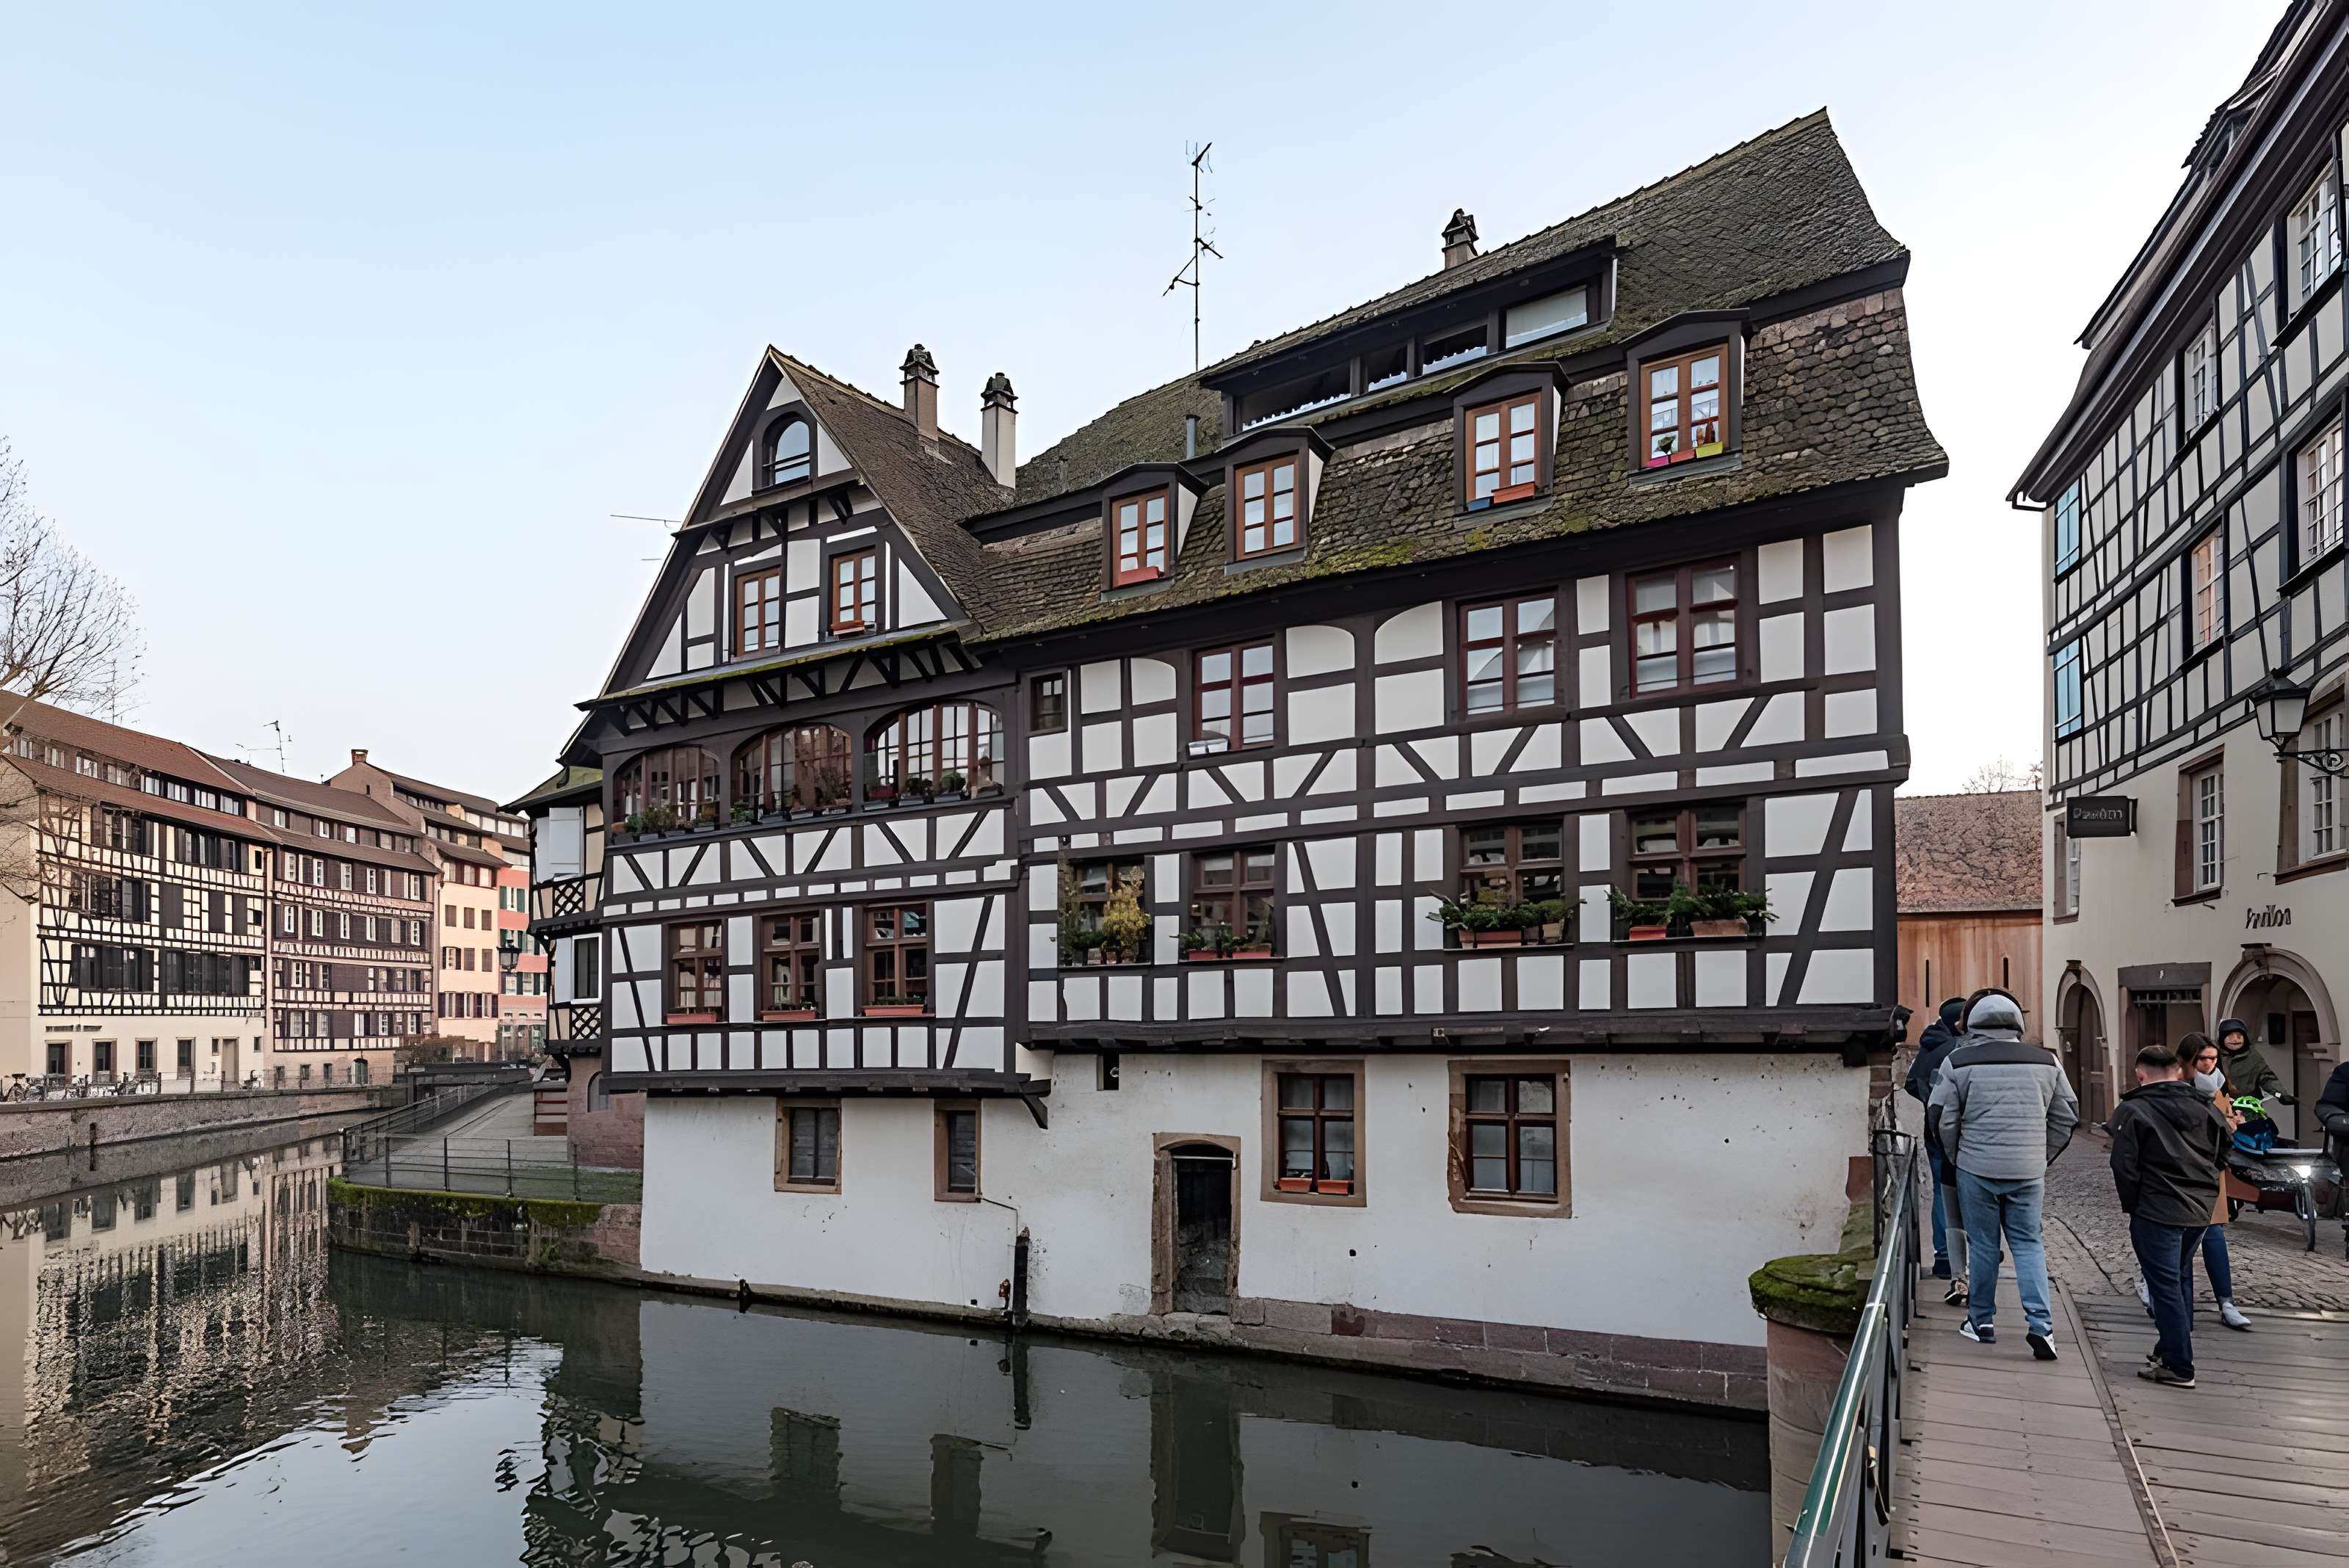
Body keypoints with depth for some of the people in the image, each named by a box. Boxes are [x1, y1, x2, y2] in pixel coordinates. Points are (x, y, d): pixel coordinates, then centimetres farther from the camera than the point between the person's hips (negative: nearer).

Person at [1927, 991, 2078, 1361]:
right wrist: (2042, 1156, 18)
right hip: (2029, 1172, 2)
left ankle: (1981, 1322, 17)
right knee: (2028, 1243, 11)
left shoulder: (1958, 1061, -6)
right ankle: (2039, 1324, 1)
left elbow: (1941, 1119, -5)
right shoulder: (2046, 1061, 3)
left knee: (1982, 1244, 9)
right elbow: (2067, 1115, 9)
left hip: (1976, 1168, -2)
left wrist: (1957, 1157, 11)